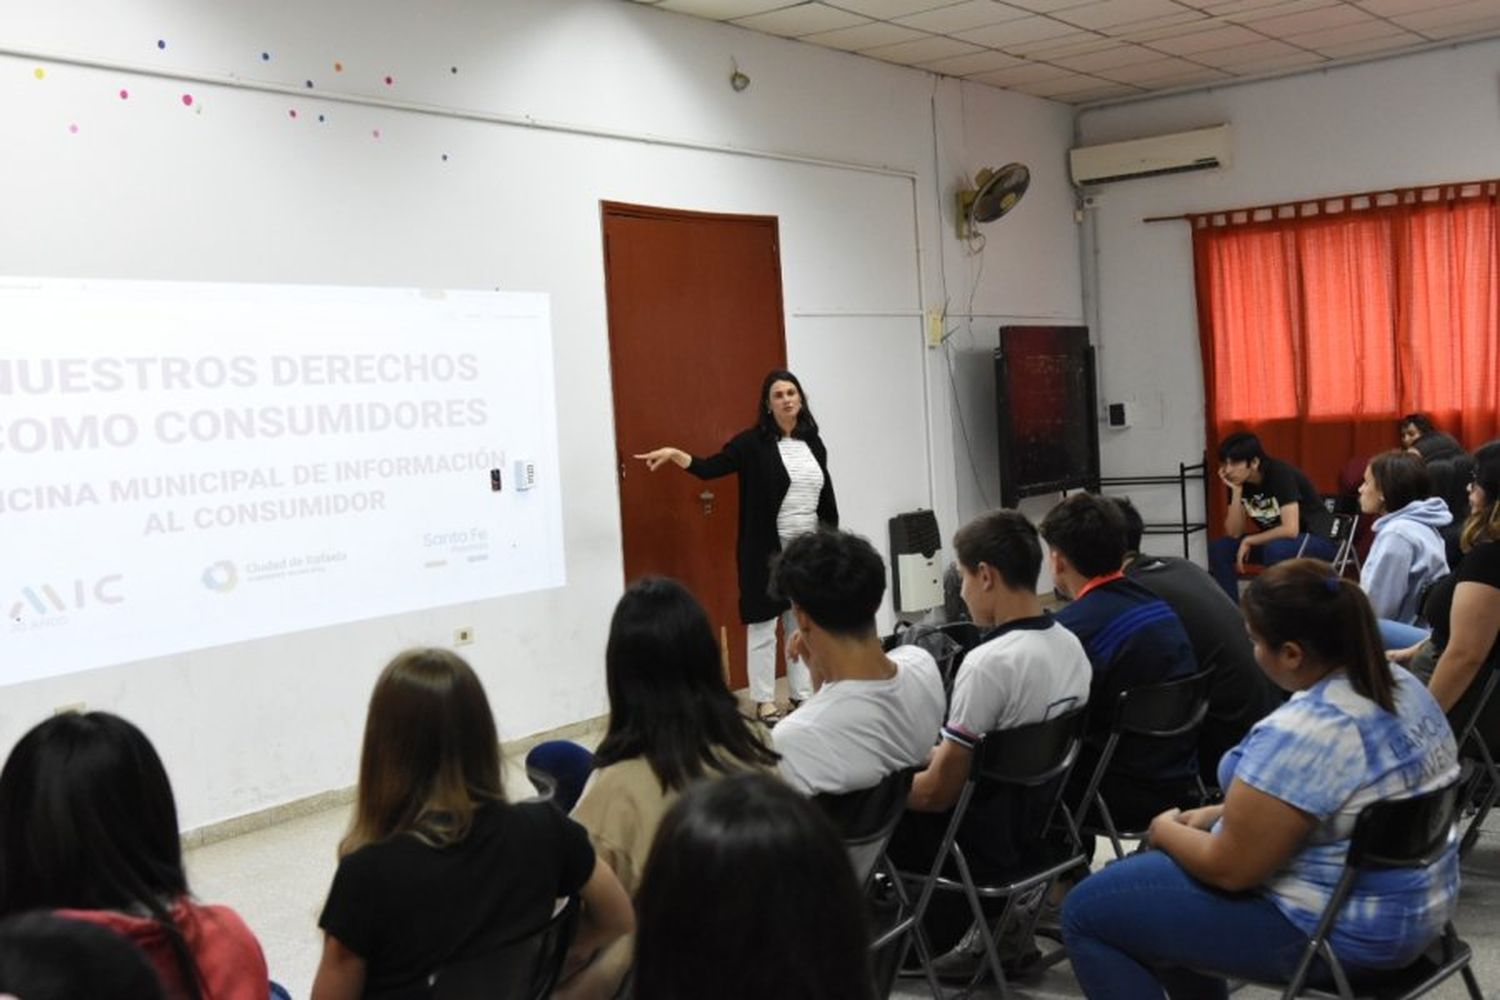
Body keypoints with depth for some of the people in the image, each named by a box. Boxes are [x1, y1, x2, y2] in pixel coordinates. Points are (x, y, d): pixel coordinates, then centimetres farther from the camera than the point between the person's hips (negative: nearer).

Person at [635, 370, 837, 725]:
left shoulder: (813, 443, 8)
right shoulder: (753, 442, -6)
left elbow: (827, 498, 13)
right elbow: (710, 468, -14)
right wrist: (675, 454, -30)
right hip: (766, 550, -5)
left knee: (803, 623, 12)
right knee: (763, 623, 1)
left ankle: (802, 695, 23)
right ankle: (764, 701, 10)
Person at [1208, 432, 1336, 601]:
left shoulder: (1280, 475, -25)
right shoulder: (1238, 482, -6)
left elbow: (1290, 529, -34)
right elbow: (1234, 534, -12)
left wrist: (1248, 541, -23)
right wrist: (1236, 492, -22)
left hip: (1318, 539, -7)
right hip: (1274, 540, 7)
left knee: (1276, 548, -37)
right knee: (1218, 548, -10)